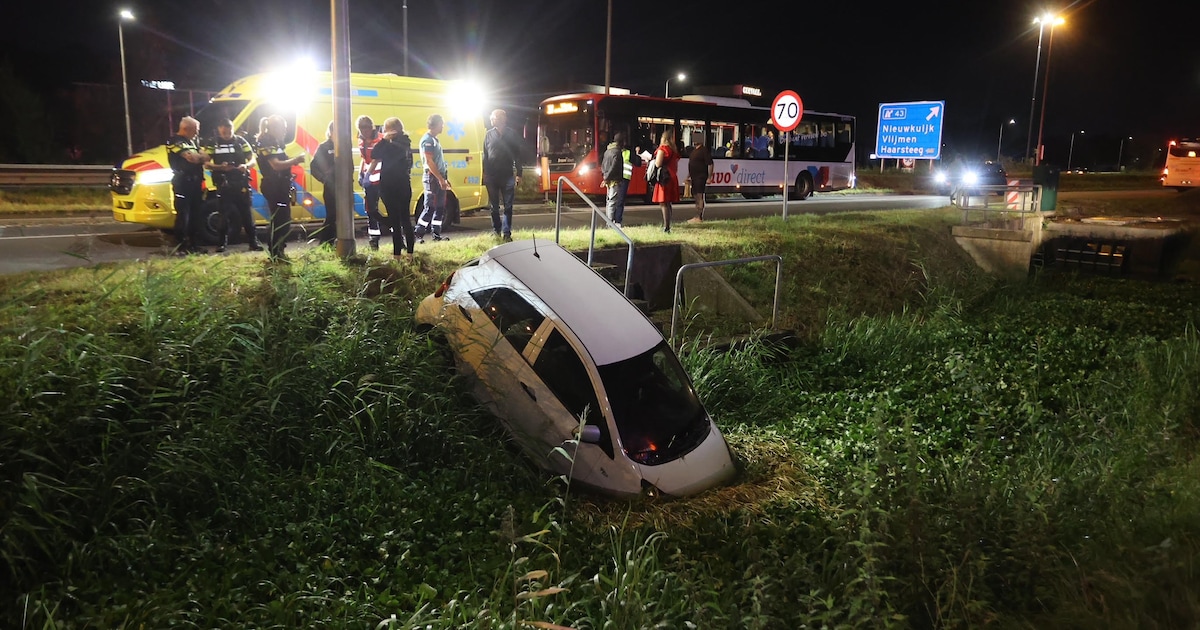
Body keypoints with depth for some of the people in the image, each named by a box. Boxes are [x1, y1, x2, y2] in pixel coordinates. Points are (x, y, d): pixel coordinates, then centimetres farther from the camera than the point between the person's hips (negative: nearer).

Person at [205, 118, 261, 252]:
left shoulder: (240, 141, 8)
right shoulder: (213, 143, 5)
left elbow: (252, 159, 6)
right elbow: (206, 163, 1)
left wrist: (246, 165, -16)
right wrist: (220, 167, -17)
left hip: (241, 182, 1)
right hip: (224, 183, -1)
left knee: (246, 212, 1)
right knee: (225, 213, 1)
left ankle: (253, 242, 3)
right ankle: (223, 243, 8)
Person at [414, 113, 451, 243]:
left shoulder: (434, 139, 17)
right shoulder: (427, 140, -12)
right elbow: (429, 162, -19)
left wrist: (444, 178, 19)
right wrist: (440, 179, -21)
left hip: (439, 178, 9)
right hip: (432, 178, -9)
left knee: (440, 207, 10)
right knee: (430, 208, -9)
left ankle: (437, 234, 15)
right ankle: (418, 235, -4)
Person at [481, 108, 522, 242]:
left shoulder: (511, 135, 3)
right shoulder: (489, 135, 8)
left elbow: (517, 155, 5)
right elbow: (485, 155, 9)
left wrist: (518, 173, -1)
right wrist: (485, 173, 3)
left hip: (507, 175, -2)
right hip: (492, 176, 2)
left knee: (508, 206, -2)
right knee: (494, 206, 9)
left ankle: (506, 233, 2)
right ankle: (496, 230, 21)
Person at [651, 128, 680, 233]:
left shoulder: (662, 149, -10)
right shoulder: (674, 150, 13)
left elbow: (658, 164, -17)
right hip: (672, 178, 8)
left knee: (663, 204, -8)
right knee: (668, 204, 13)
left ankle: (666, 227, -13)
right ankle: (667, 226, 18)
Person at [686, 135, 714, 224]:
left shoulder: (704, 150, -11)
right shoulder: (694, 150, 17)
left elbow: (710, 164, -15)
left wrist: (709, 177, -18)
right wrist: (689, 175, 23)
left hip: (700, 177, -10)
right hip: (694, 177, 10)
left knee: (699, 197, -9)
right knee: (696, 196, 12)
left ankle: (699, 217, -8)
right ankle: (697, 216, 19)